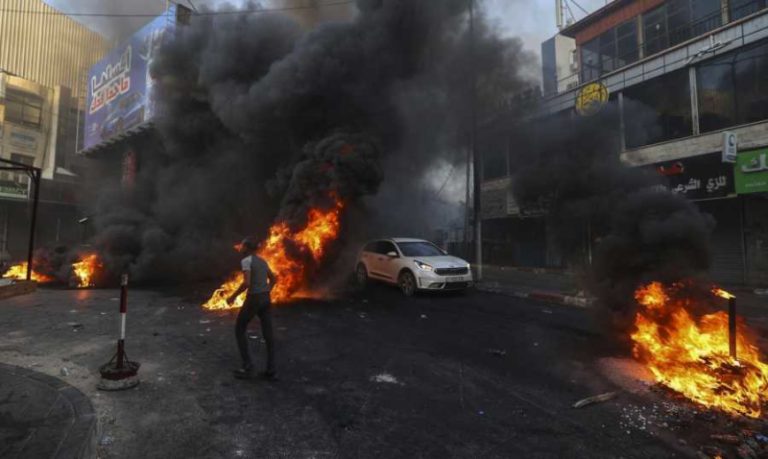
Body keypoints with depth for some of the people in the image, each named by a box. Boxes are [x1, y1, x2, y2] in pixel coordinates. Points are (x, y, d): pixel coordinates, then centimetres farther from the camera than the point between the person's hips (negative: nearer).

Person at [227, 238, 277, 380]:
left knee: (239, 330, 10)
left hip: (253, 300, -8)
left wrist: (233, 296, -9)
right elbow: (273, 279, 20)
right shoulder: (262, 260, 15)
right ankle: (271, 371, 7)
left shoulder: (246, 261, -11)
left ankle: (247, 367, 9)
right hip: (266, 299, 8)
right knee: (268, 334, 7)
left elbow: (246, 283, -22)